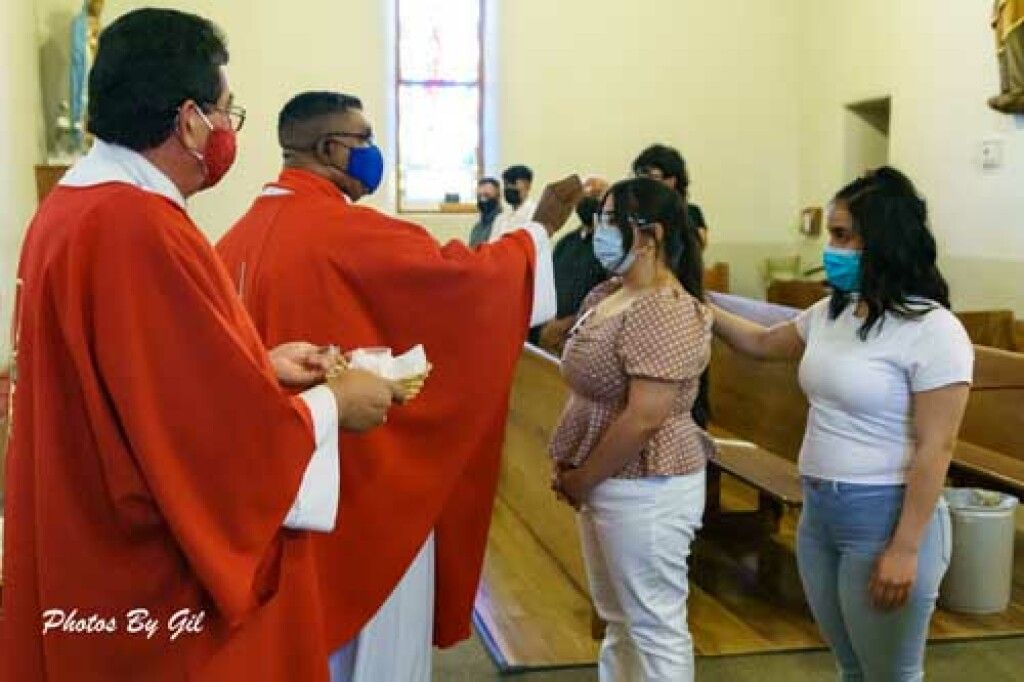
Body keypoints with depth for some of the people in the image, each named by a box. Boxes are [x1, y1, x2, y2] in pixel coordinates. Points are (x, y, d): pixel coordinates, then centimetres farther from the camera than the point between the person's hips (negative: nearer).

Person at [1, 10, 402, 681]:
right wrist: (333, 405, -9)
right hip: (159, 578, -9)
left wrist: (259, 363, 13)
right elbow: (227, 433, -25)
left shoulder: (72, 205, 5)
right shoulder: (139, 227, -26)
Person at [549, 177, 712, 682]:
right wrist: (569, 467, 6)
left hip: (645, 489, -9)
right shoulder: (606, 295, 8)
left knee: (654, 627, 5)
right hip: (608, 484, 9)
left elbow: (644, 418, -25)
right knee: (619, 620, 21)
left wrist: (581, 479, -15)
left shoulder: (663, 313, -21)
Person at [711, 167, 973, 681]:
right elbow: (762, 343, 24)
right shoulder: (829, 313, 6)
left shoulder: (933, 331, -17)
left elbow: (936, 447, -18)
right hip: (818, 511, 7)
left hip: (883, 517, -7)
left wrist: (906, 549, -19)